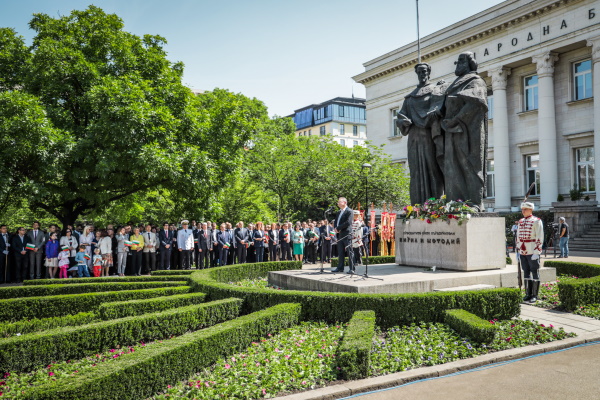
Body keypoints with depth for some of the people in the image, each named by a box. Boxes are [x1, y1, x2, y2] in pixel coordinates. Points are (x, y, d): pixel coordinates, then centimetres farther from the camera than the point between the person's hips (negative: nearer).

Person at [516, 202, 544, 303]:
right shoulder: (521, 221, 12)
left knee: (535, 273, 1)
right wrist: (519, 251, 15)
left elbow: (540, 238, -12)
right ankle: (528, 294, 18)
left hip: (532, 253, -6)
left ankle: (535, 295, 7)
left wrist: (536, 252, -17)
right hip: (523, 253, 6)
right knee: (526, 273, 10)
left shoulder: (536, 221, -7)